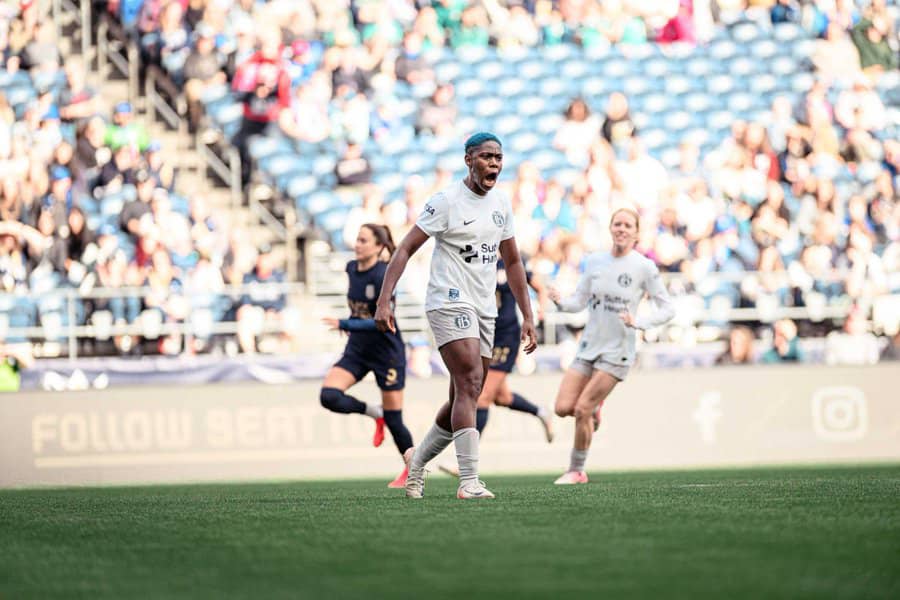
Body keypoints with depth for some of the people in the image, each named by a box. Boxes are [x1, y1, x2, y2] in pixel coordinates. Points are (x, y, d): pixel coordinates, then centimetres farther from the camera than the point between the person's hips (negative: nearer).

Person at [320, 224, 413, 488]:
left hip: (387, 351, -6)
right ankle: (375, 413, 7)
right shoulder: (352, 269, 0)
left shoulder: (383, 277, -22)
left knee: (393, 419, 2)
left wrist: (345, 324, -32)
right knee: (328, 396, -17)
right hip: (357, 350, 6)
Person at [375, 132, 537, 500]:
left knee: (463, 400, 9)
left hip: (484, 312, 7)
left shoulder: (501, 204, 13)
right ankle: (468, 481, -23)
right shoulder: (447, 201, -9)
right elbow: (405, 249, -11)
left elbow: (512, 263, 22)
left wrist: (527, 317, 18)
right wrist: (384, 302, -21)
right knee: (470, 385, -19)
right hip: (450, 304, -7)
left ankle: (417, 463, 28)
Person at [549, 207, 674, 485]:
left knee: (582, 410, -11)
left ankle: (577, 471, 7)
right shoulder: (594, 261, 5)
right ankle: (594, 408, 28)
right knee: (563, 407, -7)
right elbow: (580, 301, 10)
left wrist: (638, 322, -21)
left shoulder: (644, 267, -8)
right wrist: (561, 302, -12)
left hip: (618, 350, -5)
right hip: (589, 346, 5)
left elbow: (667, 309, -5)